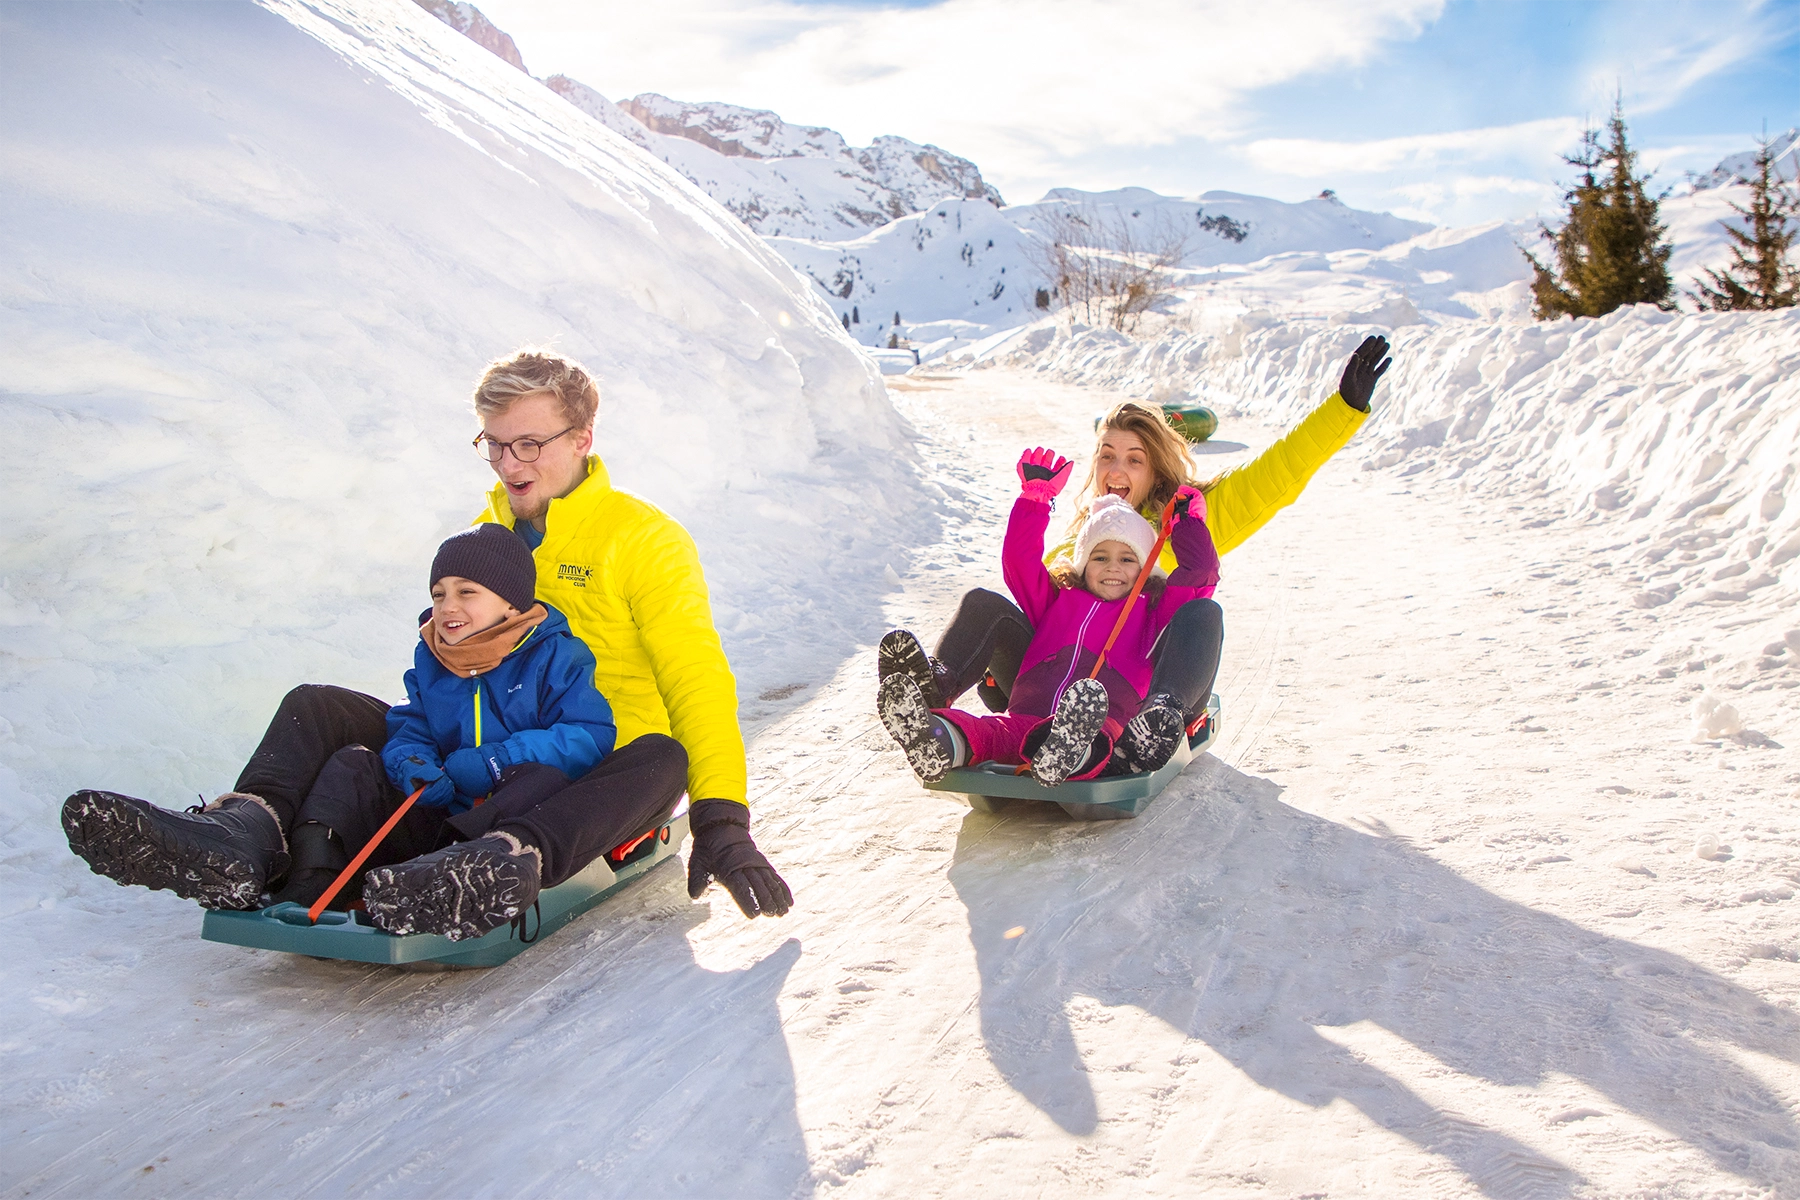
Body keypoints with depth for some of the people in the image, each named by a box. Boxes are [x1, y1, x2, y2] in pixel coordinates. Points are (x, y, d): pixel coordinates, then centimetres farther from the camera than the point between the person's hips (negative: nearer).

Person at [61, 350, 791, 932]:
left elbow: (698, 685, -14)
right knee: (318, 704, -5)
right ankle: (247, 835, -32)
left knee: (662, 759, -39)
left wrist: (721, 820, -23)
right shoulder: (484, 537, 13)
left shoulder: (646, 540, -5)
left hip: (595, 777, -5)